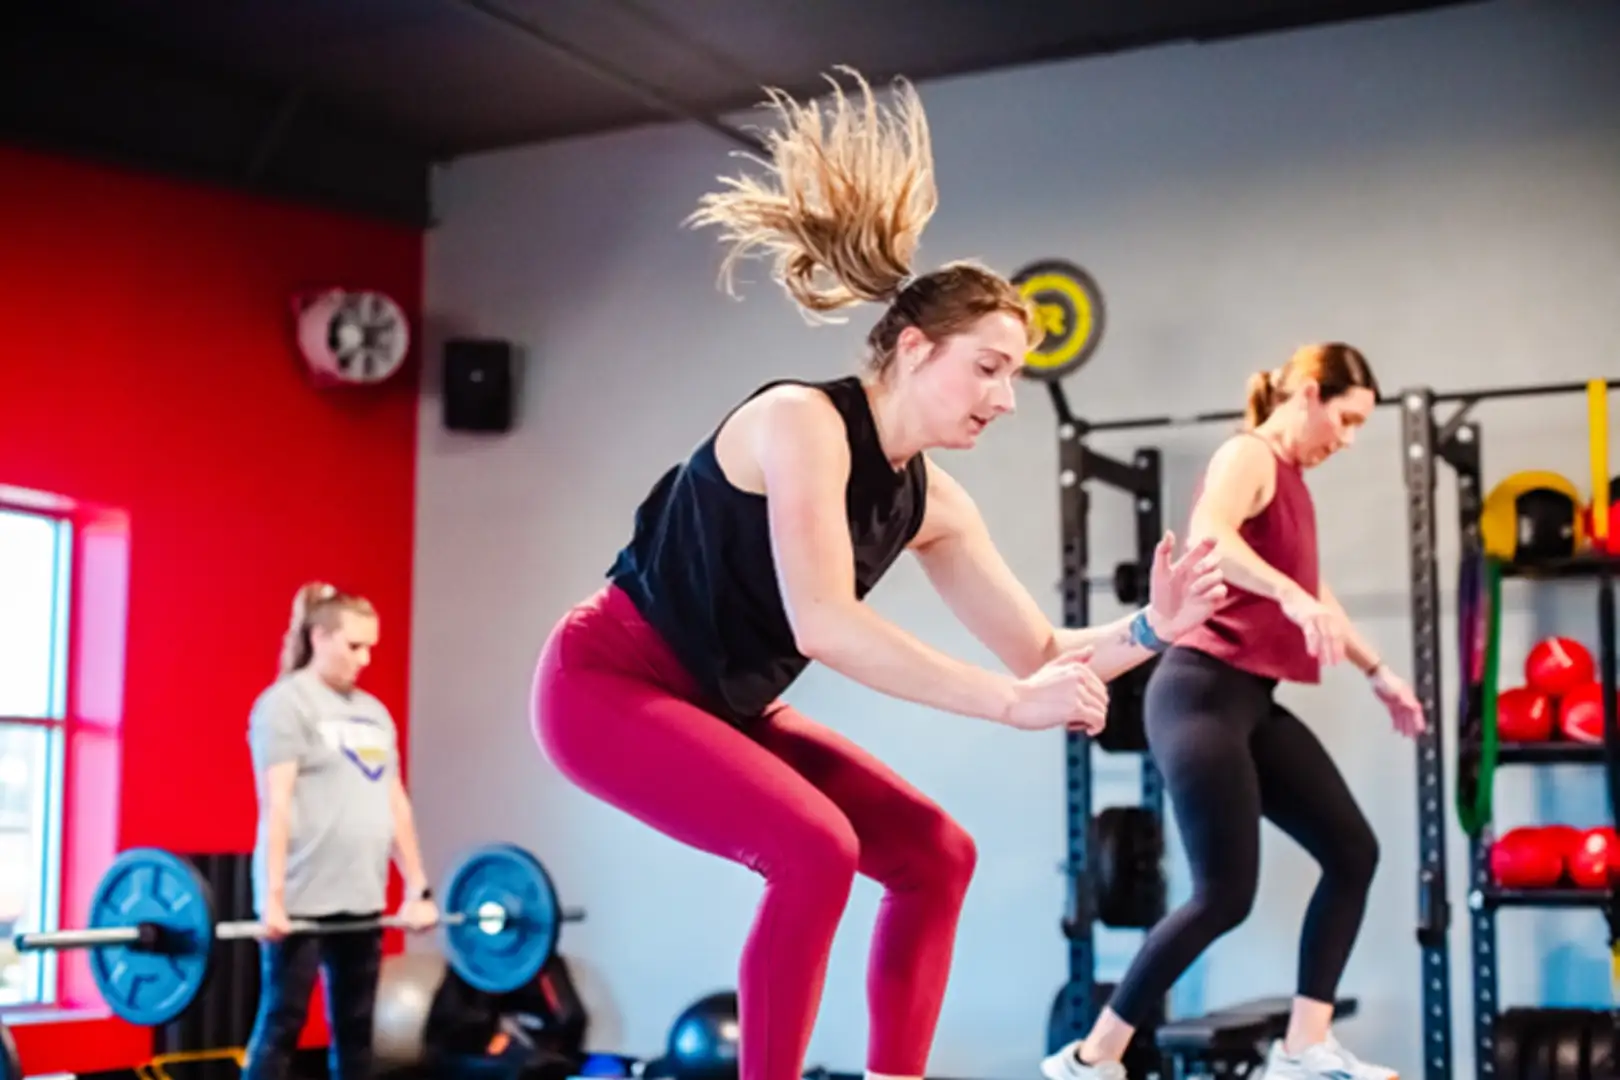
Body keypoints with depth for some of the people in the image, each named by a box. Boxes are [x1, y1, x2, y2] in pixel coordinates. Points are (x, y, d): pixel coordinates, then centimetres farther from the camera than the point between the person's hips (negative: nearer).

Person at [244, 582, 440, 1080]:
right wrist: (273, 897, -19)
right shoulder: (285, 703, -5)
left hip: (362, 898, 7)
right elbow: (276, 804, -13)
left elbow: (396, 804, 16)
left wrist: (418, 889, 11)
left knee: (356, 1029, 11)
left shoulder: (374, 712, 17)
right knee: (281, 1026, -3)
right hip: (302, 899, -7)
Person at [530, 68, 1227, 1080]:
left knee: (936, 853, 4)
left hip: (726, 707, 9)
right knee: (815, 852, -27)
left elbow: (1040, 647, 4)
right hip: (609, 682, -9)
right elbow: (825, 625, -34)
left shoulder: (931, 502, 0)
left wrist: (1151, 628, -16)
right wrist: (1014, 702, -32)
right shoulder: (801, 421, -23)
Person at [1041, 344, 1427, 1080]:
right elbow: (1208, 537, -30)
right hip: (1203, 693, -10)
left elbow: (1314, 592, 33)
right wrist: (1291, 597, -41)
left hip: (1252, 702, 10)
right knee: (1225, 895, -12)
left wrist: (1377, 671, 36)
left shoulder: (1292, 480, 21)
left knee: (1352, 852, 8)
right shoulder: (1249, 458, -7)